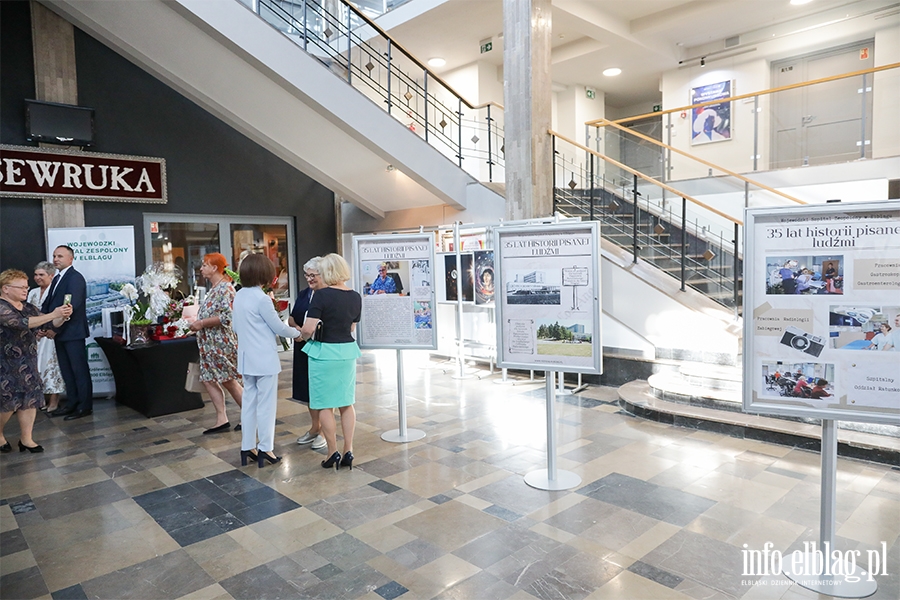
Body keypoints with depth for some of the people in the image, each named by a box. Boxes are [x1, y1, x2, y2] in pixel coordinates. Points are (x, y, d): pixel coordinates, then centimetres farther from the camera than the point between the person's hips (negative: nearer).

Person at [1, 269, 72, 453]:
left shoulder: (28, 307, 8)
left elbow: (52, 324, 5)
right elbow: (22, 323, -28)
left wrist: (63, 316, -16)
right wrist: (53, 314, -32)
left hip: (28, 362, 6)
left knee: (30, 398, 5)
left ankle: (26, 439, 15)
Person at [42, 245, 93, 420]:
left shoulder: (75, 278, -13)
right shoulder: (57, 279, 16)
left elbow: (72, 306, -22)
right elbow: (48, 303, 12)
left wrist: (53, 327, -20)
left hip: (72, 332, -9)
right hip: (60, 333, 9)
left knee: (80, 370, -1)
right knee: (66, 371, 14)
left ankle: (85, 406, 6)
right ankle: (72, 404, 24)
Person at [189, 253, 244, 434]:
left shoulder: (225, 288, -16)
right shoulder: (213, 288, 14)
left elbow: (226, 317, -24)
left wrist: (202, 323, -19)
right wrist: (198, 323, 11)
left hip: (221, 342, -10)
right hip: (209, 343, 10)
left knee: (229, 381, -1)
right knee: (208, 380, 8)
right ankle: (222, 420, 13)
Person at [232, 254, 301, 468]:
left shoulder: (239, 296, 6)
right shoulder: (261, 298, -18)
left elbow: (235, 326, 15)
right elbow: (278, 327, -11)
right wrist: (297, 333, 5)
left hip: (247, 358, 8)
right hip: (265, 359, -7)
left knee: (249, 401, 13)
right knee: (266, 404, 2)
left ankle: (247, 446, 20)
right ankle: (265, 448, 8)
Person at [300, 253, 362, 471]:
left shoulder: (322, 295, -15)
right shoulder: (355, 297, 3)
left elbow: (308, 329, -19)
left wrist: (301, 335, 2)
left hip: (324, 352, -5)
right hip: (348, 351, 6)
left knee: (325, 406, 7)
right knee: (347, 404, 13)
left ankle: (333, 452, 12)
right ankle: (348, 451, 16)